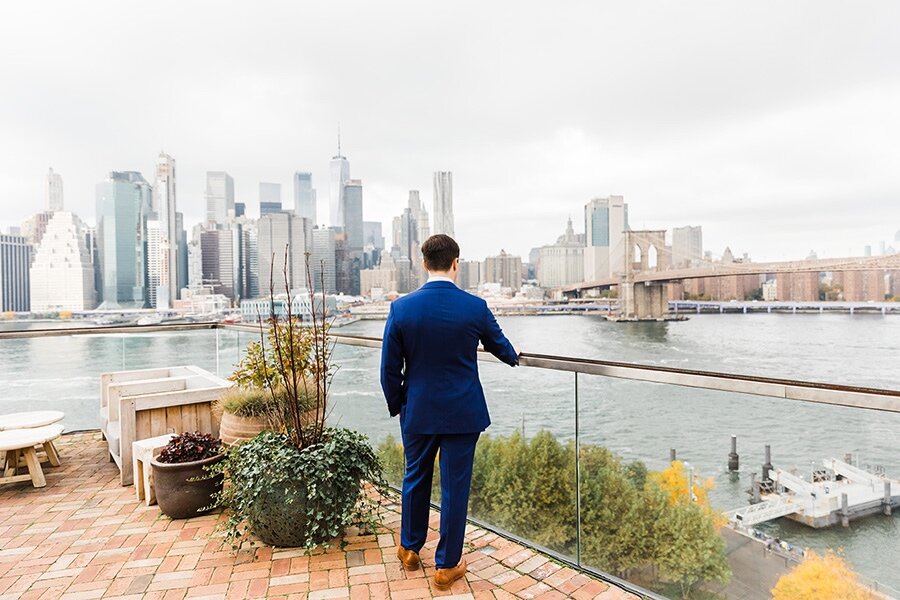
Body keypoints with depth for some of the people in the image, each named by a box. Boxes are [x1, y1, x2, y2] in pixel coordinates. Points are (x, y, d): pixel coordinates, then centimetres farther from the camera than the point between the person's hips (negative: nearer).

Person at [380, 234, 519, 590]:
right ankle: (447, 566, 25)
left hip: (418, 412, 2)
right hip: (462, 413, -1)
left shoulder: (402, 308, -10)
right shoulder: (475, 307, -11)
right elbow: (499, 345, 8)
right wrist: (514, 357, 32)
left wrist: (396, 406, 12)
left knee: (416, 478, 21)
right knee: (455, 486, 10)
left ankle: (410, 549, 40)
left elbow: (390, 369, -5)